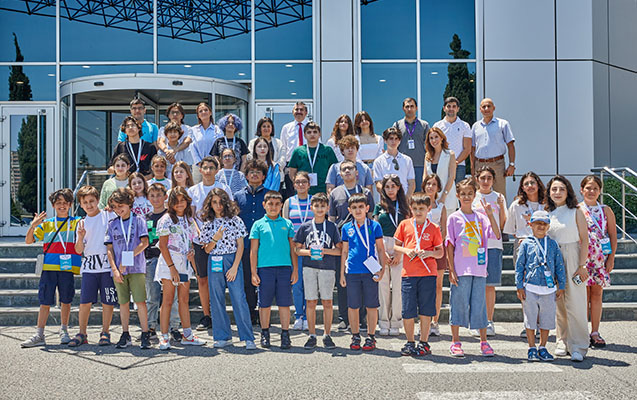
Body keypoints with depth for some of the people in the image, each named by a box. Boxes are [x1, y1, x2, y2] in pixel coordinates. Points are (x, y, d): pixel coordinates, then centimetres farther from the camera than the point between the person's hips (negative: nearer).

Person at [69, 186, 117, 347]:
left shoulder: (108, 215, 5)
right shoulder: (82, 223, 12)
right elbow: (79, 250, 9)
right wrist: (81, 237, -11)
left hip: (107, 264, -2)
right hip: (89, 267, 2)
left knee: (107, 301, 1)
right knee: (85, 301, -1)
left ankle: (105, 333, 12)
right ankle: (82, 334, 10)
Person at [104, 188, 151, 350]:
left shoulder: (138, 220, 1)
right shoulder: (112, 224, 10)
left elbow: (144, 243, -8)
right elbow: (109, 248, 7)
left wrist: (128, 259, -13)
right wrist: (114, 269, -4)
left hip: (136, 268, -3)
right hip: (118, 270, 3)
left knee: (140, 301, -5)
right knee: (123, 303, 8)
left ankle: (145, 335, 0)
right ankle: (125, 335, 17)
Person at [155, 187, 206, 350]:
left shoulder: (189, 219, 12)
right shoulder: (167, 219, -7)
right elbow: (163, 246, -11)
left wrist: (192, 252, -1)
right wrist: (172, 267, -16)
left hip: (185, 263, 6)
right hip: (169, 263, -6)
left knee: (185, 300, 10)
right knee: (168, 301, -4)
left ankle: (187, 335, 17)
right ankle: (164, 337, 1)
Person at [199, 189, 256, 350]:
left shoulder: (235, 220, 2)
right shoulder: (208, 224, 9)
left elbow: (240, 245, 0)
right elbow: (207, 249, 8)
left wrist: (235, 267, -8)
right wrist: (215, 239, -11)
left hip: (232, 261, -3)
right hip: (214, 263, 3)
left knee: (239, 299, -8)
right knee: (216, 301, 4)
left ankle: (248, 338, -4)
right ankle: (223, 337, 15)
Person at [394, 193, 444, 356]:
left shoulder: (433, 228, 5)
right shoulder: (404, 225, 8)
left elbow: (440, 252, 7)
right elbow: (395, 246, 12)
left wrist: (429, 253, -12)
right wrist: (405, 250, -7)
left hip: (428, 273, -1)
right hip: (409, 274, 1)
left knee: (425, 310, 3)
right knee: (407, 311, 2)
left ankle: (424, 343, 15)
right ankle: (410, 343, 17)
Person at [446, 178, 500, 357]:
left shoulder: (481, 218, 10)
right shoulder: (453, 218, 1)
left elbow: (497, 235, -2)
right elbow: (450, 245, -1)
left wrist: (490, 215, -10)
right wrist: (451, 270, -6)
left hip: (479, 269, 3)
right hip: (460, 270, -3)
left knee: (479, 304, 6)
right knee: (459, 304, 1)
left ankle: (484, 342, 16)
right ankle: (455, 342, 13)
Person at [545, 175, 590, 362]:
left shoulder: (576, 212, -1)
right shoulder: (547, 214, 8)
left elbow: (584, 240, -4)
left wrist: (582, 265, -10)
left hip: (572, 259, -3)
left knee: (575, 303, -7)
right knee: (558, 304, 7)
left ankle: (578, 347, 0)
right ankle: (562, 342, 20)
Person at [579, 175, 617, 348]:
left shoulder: (606, 210, 7)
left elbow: (613, 236, 6)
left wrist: (611, 258, -2)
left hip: (601, 257, 2)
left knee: (596, 294, 4)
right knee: (584, 294, -1)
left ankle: (595, 332, 12)